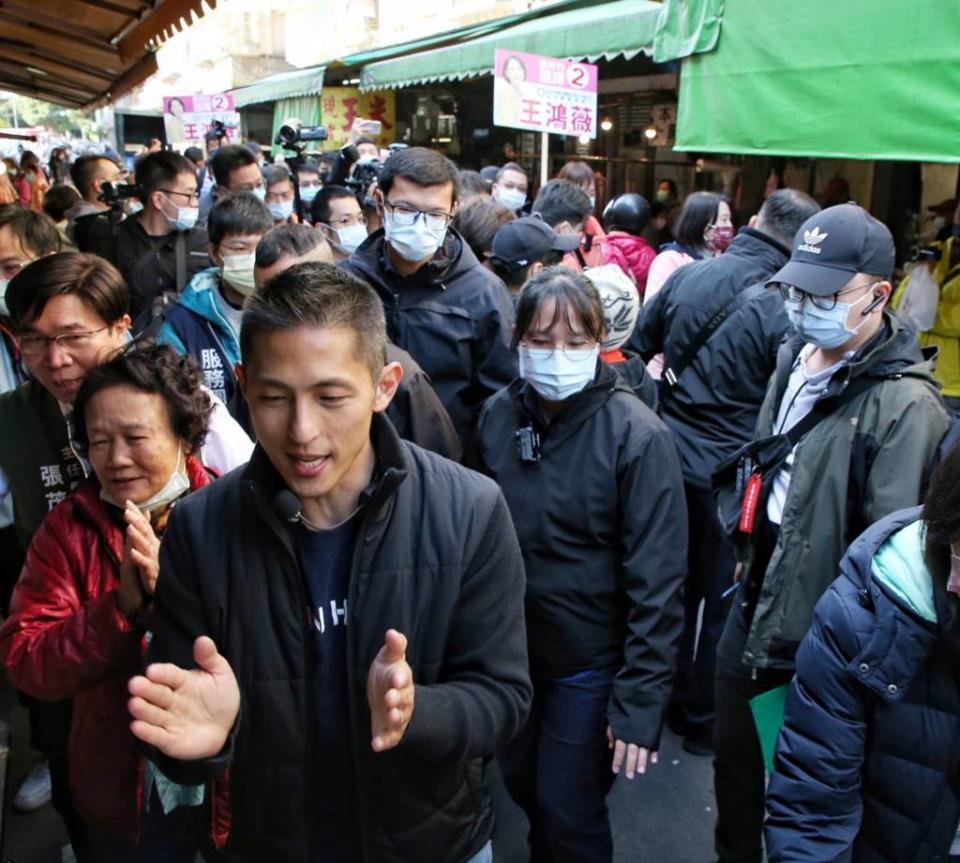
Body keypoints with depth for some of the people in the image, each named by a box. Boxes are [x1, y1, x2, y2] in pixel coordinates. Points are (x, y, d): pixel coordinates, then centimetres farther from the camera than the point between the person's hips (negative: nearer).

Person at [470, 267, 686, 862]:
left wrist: (640, 702, -19)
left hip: (591, 662, -4)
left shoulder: (636, 433, -19)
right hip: (510, 650, 5)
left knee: (568, 813, 8)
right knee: (524, 786, 21)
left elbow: (657, 582, -18)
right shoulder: (499, 415, -6)